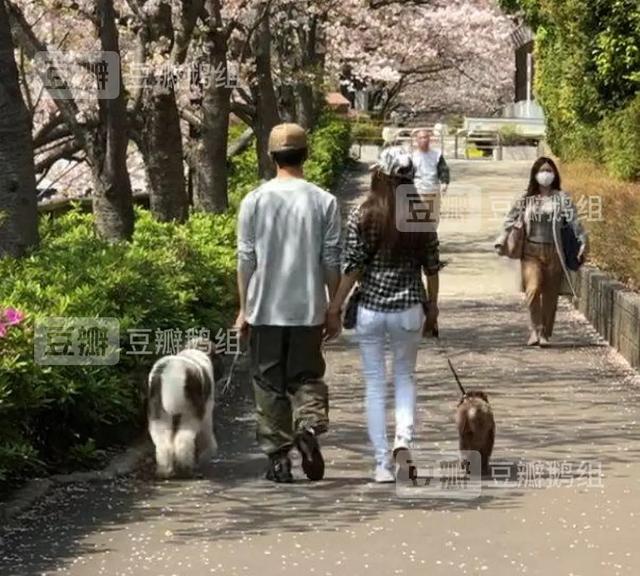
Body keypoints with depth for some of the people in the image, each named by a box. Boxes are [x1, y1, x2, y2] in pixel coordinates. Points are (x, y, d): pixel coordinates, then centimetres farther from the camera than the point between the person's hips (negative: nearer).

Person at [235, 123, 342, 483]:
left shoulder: (254, 201, -3)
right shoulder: (324, 201, -3)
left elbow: (246, 261, 0)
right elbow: (331, 262, -1)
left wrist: (244, 309, 9)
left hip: (265, 310, 0)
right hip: (308, 309, 0)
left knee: (270, 386, 9)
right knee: (306, 377, 12)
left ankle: (279, 459, 10)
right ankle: (310, 426, -16)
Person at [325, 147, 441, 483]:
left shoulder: (362, 215, -8)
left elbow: (352, 267, -9)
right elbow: (431, 267, 4)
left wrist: (335, 308, -1)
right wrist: (432, 308, 17)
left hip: (370, 308, -1)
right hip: (409, 308, 2)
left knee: (375, 384, 7)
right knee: (404, 376, 20)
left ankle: (383, 463, 6)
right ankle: (404, 436, -4)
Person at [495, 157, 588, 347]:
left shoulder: (562, 198, 4)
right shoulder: (526, 199, 8)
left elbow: (574, 221, -4)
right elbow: (510, 219, 6)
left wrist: (583, 242, -14)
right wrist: (501, 241, -3)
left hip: (554, 252, 0)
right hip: (531, 251, 0)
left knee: (550, 295, 3)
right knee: (533, 289, -18)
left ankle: (544, 334, 14)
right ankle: (536, 329, -7)